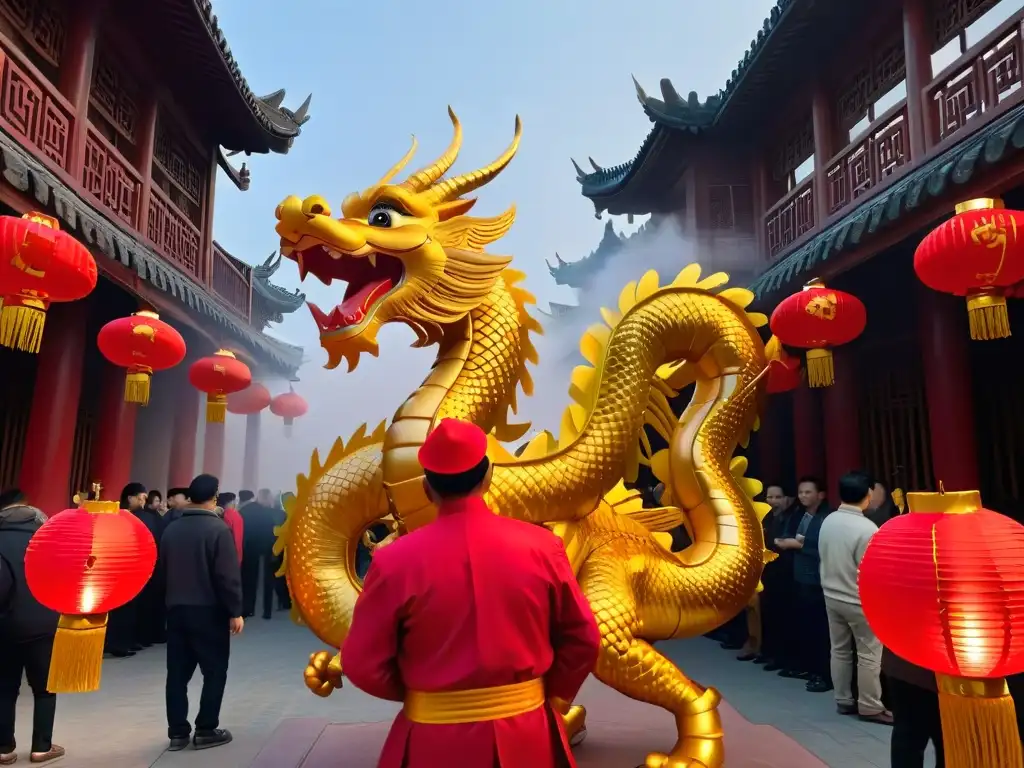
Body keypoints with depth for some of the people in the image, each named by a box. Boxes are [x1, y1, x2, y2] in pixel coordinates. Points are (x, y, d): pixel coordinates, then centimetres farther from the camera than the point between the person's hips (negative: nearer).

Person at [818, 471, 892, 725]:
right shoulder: (867, 529, -23)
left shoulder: (828, 521, -3)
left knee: (840, 649, 16)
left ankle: (843, 700, 26)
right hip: (860, 600, -7)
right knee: (869, 654, 7)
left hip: (831, 595, 7)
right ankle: (870, 707, 16)